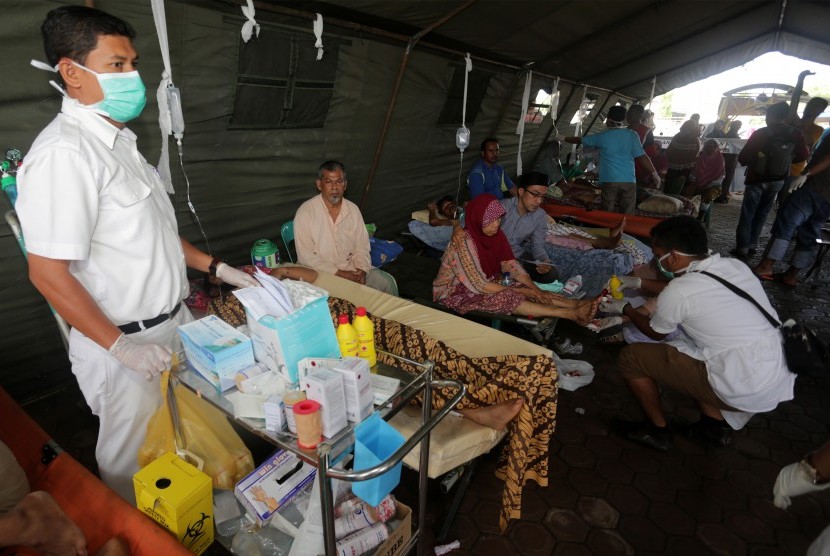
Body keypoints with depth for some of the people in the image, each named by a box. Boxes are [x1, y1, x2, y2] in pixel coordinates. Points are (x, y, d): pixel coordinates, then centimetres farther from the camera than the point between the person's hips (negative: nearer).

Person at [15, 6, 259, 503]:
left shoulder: (119, 139, 9)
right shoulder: (64, 152, -21)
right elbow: (48, 273, -22)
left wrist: (217, 268, 12)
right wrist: (123, 348, -20)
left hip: (172, 328, 9)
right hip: (126, 346, -9)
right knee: (134, 466, 13)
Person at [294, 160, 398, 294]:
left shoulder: (353, 209, 5)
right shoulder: (305, 212, -10)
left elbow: (362, 247, 8)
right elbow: (306, 256, -13)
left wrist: (361, 271, -12)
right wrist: (339, 273, -18)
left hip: (351, 267, 4)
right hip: (321, 272, -4)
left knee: (387, 282, -12)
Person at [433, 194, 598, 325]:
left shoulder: (496, 234, -5)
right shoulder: (465, 242, -29)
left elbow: (512, 266, -3)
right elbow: (480, 286, -28)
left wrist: (538, 290, -17)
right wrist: (521, 291, -24)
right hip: (455, 292, -8)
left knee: (527, 288, -13)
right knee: (504, 297, -29)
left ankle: (576, 304, -21)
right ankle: (570, 314, -31)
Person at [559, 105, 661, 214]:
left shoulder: (602, 137, 1)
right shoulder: (632, 135, 2)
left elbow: (580, 140, 13)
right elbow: (642, 157, -1)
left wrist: (563, 139, 29)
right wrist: (654, 173, 7)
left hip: (609, 181, -1)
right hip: (629, 181, 1)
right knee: (627, 215, 6)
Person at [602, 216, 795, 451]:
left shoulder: (678, 292, -18)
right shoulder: (735, 266, 3)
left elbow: (655, 332, 3)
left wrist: (625, 308, 19)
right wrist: (639, 283, 26)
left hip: (744, 391, -8)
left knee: (630, 356, -3)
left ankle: (657, 430, 17)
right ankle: (715, 423, 25)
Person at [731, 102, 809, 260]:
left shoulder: (760, 134, -13)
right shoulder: (795, 134, -3)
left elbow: (742, 158, -12)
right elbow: (803, 157, 5)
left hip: (756, 178, -4)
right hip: (778, 179, 4)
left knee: (747, 214, 1)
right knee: (762, 214, 14)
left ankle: (742, 248, -3)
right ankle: (751, 246, 17)